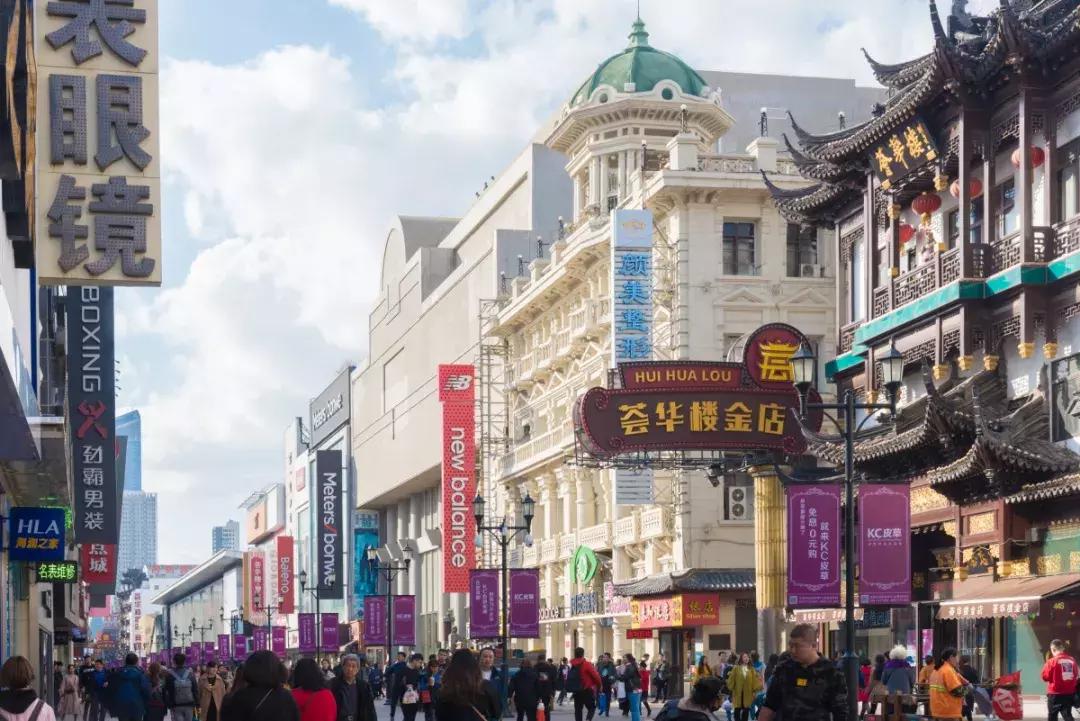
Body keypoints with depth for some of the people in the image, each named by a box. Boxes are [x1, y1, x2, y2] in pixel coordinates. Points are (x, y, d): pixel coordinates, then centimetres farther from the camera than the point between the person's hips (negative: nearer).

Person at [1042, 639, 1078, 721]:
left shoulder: (1052, 661, -14)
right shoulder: (1072, 660, 0)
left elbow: (1045, 677, -8)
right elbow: (1075, 675, 13)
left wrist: (1046, 665, 7)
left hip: (1055, 694, -4)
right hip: (1069, 693, 4)